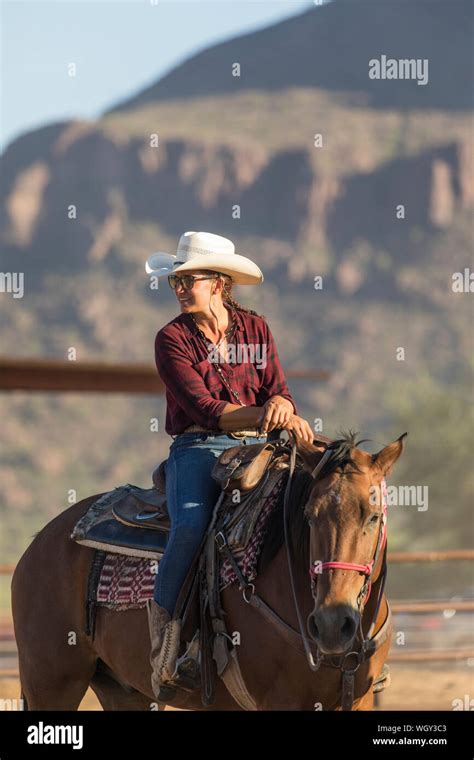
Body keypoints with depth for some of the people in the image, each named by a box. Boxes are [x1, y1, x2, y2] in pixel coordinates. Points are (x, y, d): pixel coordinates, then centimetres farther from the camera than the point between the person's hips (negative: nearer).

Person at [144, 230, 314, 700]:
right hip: (198, 450, -3)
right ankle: (164, 625, -17)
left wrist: (281, 406, -20)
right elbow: (204, 409, -11)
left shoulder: (256, 329, 11)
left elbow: (279, 393, 6)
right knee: (191, 525, -33)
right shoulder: (172, 339, 1)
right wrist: (264, 416, -24)